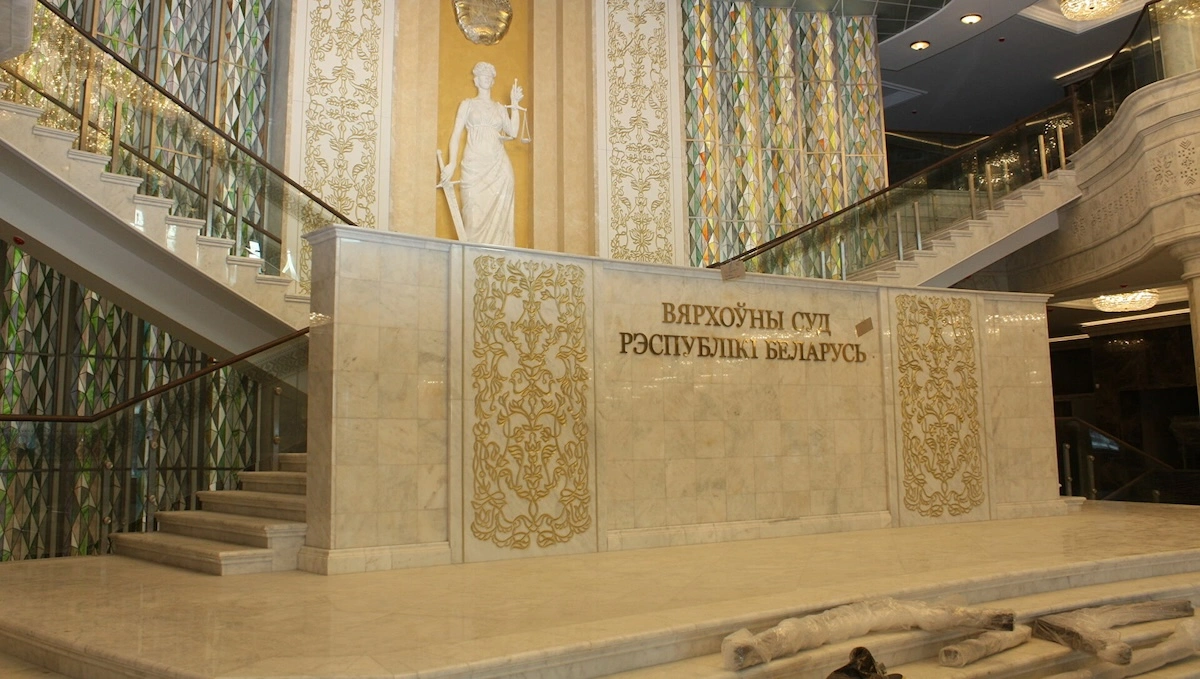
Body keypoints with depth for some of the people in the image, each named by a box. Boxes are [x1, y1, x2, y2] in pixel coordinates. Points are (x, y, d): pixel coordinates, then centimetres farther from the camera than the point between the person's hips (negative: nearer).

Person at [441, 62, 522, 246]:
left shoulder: (500, 107, 20)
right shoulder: (467, 104, 13)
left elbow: (513, 132, 4)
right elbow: (456, 135, 3)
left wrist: (514, 104, 4)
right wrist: (452, 163, -10)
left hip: (498, 165, 2)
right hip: (475, 164, -2)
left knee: (500, 214, -6)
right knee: (475, 214, -8)